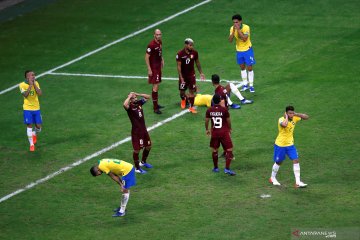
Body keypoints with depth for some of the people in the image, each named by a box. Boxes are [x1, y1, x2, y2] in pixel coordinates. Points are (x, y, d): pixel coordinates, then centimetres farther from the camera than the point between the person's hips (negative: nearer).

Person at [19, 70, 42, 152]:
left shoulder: (36, 83, 1)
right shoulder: (22, 85, -10)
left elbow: (40, 93, -13)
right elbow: (25, 95, -24)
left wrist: (34, 84, -16)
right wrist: (30, 85, -24)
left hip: (36, 108, 3)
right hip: (27, 108, -3)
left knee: (38, 126, 4)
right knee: (29, 126, -5)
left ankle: (34, 134, 39)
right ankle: (31, 144, 2)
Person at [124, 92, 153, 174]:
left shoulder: (139, 103, 2)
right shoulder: (129, 107, -17)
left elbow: (148, 97, 12)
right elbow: (125, 104, -42)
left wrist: (137, 94, -1)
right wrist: (129, 96, -26)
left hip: (144, 129, 8)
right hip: (136, 131, -8)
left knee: (148, 146, 21)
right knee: (137, 149, 0)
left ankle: (143, 162, 42)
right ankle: (137, 168, 13)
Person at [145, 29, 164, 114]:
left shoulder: (160, 42, 4)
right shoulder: (151, 45, -21)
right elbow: (146, 57, -19)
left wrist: (162, 60, 12)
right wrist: (149, 69, -20)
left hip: (158, 67, 8)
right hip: (153, 68, -8)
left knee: (156, 85, 17)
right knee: (155, 87, -9)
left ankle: (156, 104, 30)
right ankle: (155, 108, -7)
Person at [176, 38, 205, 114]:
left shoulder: (194, 53, -7)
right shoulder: (180, 54, -17)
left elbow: (197, 63, 8)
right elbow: (179, 66, -15)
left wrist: (201, 73, 8)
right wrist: (181, 77, -20)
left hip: (191, 74, 2)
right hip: (183, 75, -2)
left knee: (192, 91, -3)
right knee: (182, 91, 8)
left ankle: (191, 107, 5)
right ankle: (183, 99, 42)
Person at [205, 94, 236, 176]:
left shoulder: (209, 110, -5)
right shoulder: (224, 109, -13)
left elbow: (206, 121, 6)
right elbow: (228, 121, -4)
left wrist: (207, 129, 24)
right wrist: (230, 129, 15)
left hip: (214, 132, 3)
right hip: (224, 132, -3)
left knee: (214, 150, 19)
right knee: (229, 150, 2)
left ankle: (215, 168, 28)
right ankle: (227, 168, -7)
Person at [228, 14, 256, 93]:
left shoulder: (246, 27, -22)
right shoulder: (232, 28, -9)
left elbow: (244, 39, -33)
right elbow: (230, 40, -15)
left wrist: (238, 30, -36)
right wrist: (233, 31, -27)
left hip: (247, 50, -5)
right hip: (239, 50, 5)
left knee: (249, 68, -3)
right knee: (242, 68, 14)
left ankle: (251, 85, 5)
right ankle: (245, 84, 25)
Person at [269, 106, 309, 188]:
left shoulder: (294, 118, -6)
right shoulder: (281, 119, -25)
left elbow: (306, 117, -2)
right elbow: (284, 125, -49)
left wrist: (296, 114, -17)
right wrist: (286, 117, -30)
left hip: (290, 144, 5)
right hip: (280, 145, -5)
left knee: (296, 160, -7)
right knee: (278, 162, 12)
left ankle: (298, 182, -6)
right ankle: (272, 178, 36)